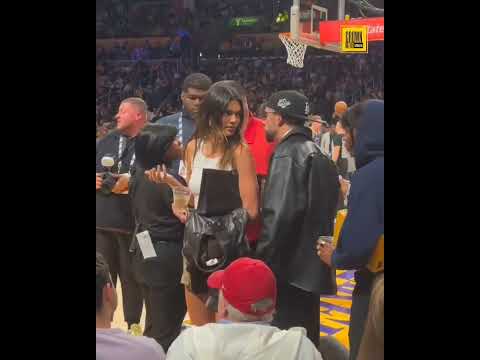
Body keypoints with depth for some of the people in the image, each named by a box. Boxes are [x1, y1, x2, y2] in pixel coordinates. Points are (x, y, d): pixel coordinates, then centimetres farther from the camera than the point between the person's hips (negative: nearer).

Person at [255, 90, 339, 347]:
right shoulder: (316, 153, 16)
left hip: (289, 268, -9)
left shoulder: (288, 154, -14)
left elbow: (279, 215, -23)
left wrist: (262, 260, -16)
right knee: (305, 340, 18)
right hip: (311, 265, 9)